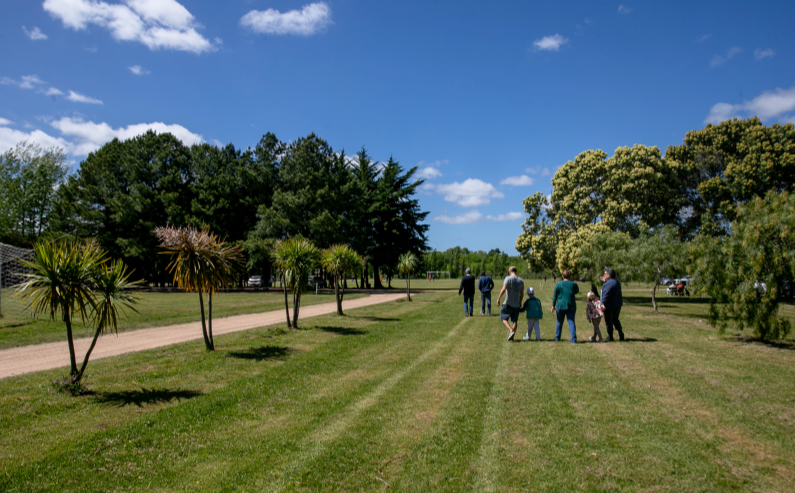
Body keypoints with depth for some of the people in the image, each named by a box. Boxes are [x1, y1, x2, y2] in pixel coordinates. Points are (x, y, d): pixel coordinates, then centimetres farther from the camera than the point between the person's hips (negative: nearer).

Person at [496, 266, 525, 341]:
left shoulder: (508, 278, -9)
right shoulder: (521, 280, 7)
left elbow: (503, 290, -20)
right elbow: (522, 293, 12)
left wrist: (498, 298, -14)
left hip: (508, 303, -5)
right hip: (517, 304, 5)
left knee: (504, 318, 4)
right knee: (514, 321, 10)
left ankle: (511, 331, -16)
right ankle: (511, 337, 12)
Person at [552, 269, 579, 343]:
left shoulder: (558, 284, -3)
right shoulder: (573, 284, -2)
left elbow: (555, 296, 0)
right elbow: (577, 292, 17)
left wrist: (553, 305, 8)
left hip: (560, 306, 0)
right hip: (571, 306, 0)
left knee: (559, 322, 13)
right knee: (571, 322, 0)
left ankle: (557, 338, 21)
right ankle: (573, 339, -8)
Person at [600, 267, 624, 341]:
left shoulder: (608, 284, -22)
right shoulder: (616, 282, 7)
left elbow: (606, 295, -24)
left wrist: (602, 304, -16)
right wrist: (605, 281, 28)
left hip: (610, 305, -9)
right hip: (618, 304, 9)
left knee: (608, 321, 4)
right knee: (615, 319, 22)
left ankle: (610, 337, 14)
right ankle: (621, 335, 21)